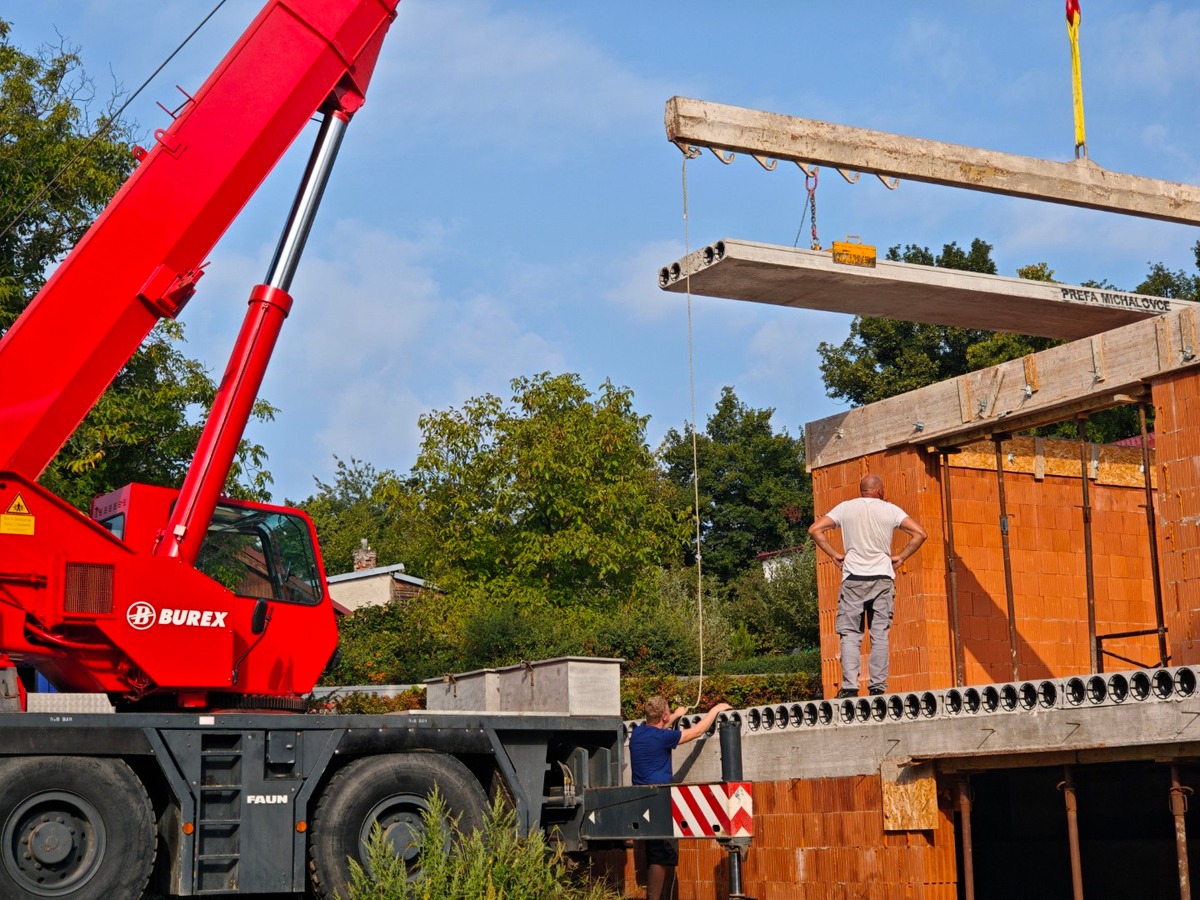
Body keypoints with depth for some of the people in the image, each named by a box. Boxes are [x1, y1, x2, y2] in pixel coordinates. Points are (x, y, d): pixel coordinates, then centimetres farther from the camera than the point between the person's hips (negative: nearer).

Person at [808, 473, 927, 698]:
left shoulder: (845, 507, 8)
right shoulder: (890, 510, 6)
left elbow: (815, 529, 1)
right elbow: (920, 533, -1)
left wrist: (835, 555, 6)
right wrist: (900, 557, 6)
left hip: (853, 578, 0)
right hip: (883, 578, 0)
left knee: (850, 633, 0)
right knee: (880, 634, 3)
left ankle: (849, 686, -12)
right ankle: (878, 687, 0)